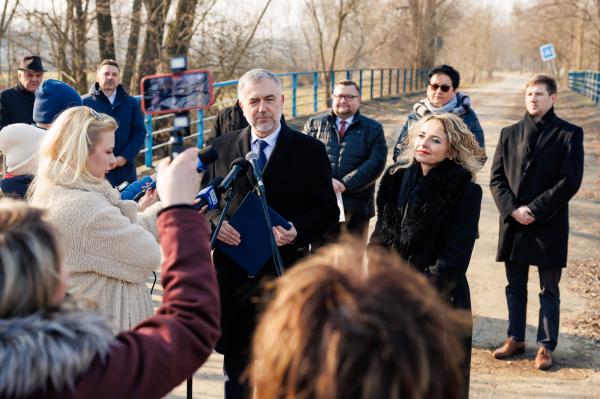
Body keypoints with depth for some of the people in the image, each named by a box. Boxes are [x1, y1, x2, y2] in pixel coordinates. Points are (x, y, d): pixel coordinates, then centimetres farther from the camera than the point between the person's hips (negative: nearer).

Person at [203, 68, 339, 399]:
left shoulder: (310, 149, -3)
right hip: (232, 272, 3)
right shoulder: (223, 147, 5)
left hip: (284, 272, -2)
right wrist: (215, 220, -10)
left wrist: (297, 231, -21)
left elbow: (327, 211, -2)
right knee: (235, 358, 16)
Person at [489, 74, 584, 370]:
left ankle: (546, 346, 16)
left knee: (549, 290, 6)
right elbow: (496, 177, 6)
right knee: (515, 287, 13)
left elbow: (570, 181, -10)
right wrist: (512, 209, -10)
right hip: (513, 224, 4)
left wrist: (534, 210, -15)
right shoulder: (510, 134, 9)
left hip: (549, 225, -4)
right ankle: (515, 338, 26)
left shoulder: (569, 134, -3)